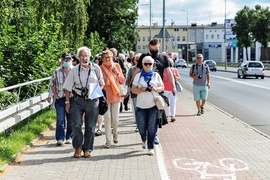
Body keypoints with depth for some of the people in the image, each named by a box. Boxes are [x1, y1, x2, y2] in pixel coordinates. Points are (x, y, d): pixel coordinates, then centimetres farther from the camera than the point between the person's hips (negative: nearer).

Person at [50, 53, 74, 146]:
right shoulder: (56, 72, 3)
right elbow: (52, 84, 13)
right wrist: (55, 94, 4)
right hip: (60, 99, 0)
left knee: (71, 120, 7)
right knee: (60, 119, -7)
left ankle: (69, 137, 21)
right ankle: (60, 138, -2)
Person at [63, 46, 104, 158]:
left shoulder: (96, 68, 4)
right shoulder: (74, 70, 4)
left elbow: (102, 83, 13)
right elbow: (68, 88, 5)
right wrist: (67, 102, 1)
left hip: (92, 100, 1)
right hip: (77, 100, 0)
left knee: (90, 126, 5)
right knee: (76, 124, -10)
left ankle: (87, 149, 19)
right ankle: (78, 147, 11)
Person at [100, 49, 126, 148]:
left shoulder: (117, 66, 3)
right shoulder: (100, 69, -5)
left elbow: (123, 81, 3)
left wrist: (117, 72, -10)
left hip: (116, 96, 2)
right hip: (105, 96, -2)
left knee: (115, 119, 6)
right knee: (107, 119, -5)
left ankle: (115, 134, 34)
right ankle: (108, 141, 1)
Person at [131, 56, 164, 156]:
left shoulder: (156, 75, 6)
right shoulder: (138, 76, 5)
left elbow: (162, 87, 10)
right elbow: (133, 89, 5)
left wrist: (156, 89, -11)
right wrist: (140, 90, -15)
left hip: (153, 105, -1)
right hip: (141, 105, 1)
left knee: (152, 127, -4)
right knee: (141, 127, 5)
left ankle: (151, 148, 5)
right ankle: (144, 140, 37)